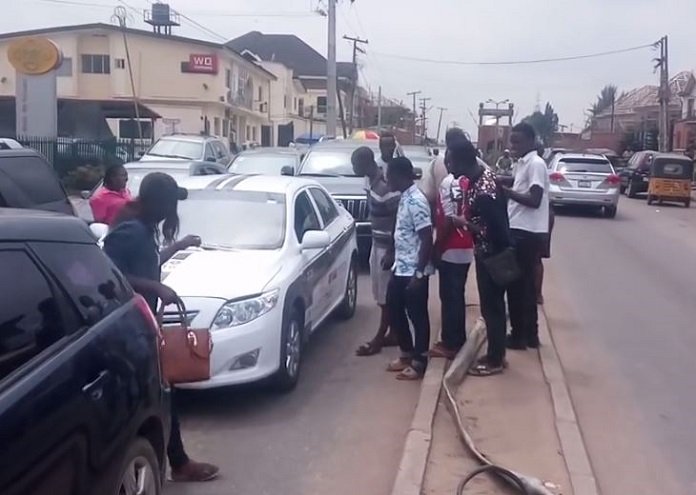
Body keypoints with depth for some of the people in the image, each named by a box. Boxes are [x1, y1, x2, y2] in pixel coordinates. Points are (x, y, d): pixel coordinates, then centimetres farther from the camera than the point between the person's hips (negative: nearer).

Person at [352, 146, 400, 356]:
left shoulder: (385, 186, -24)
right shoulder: (370, 180, 5)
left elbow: (398, 219, -22)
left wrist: (392, 251, -20)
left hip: (387, 245, -10)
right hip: (377, 241, 10)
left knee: (387, 294, 2)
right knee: (381, 293, 15)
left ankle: (380, 338, 10)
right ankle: (394, 334, 25)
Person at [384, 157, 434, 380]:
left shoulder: (416, 201, -20)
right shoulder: (405, 198, 9)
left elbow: (427, 239, -22)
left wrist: (419, 274, -22)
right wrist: (392, 254, 26)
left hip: (414, 271, -10)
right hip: (401, 268, 10)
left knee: (417, 316, 2)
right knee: (394, 310, 16)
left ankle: (419, 363, 14)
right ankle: (406, 354, 30)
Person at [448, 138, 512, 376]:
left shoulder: (483, 193, -30)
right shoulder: (484, 172, 0)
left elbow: (494, 232, -28)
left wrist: (464, 223, -18)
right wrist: (468, 218, 4)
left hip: (492, 256, -10)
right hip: (488, 253, 10)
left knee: (491, 308, 3)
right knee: (494, 305, 18)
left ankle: (495, 360, 17)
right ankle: (496, 354, 30)